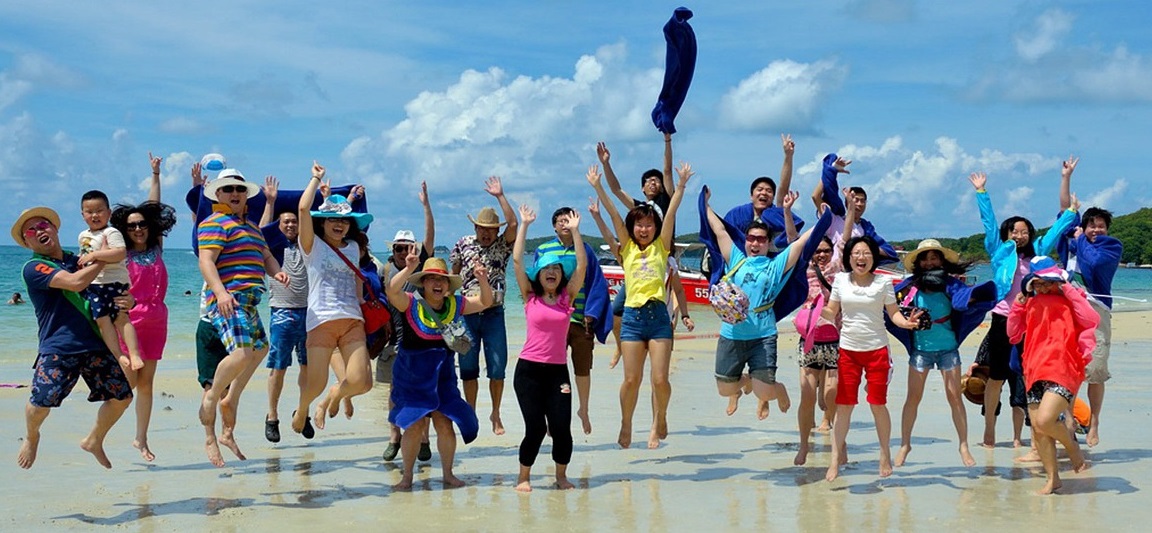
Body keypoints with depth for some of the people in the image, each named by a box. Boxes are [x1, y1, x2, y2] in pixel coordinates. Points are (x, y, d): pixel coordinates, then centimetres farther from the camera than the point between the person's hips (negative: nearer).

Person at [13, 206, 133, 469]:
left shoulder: (78, 261, 17)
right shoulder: (33, 268, -4)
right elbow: (75, 283, -20)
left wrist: (124, 300, 6)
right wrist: (102, 259, -7)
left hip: (95, 344, 6)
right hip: (57, 348, -5)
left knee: (122, 397, 2)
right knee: (41, 403, -11)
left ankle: (94, 441, 28)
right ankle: (32, 438, 25)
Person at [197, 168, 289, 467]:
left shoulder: (251, 227, 24)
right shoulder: (214, 223, -4)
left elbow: (266, 256, 26)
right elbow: (206, 261, -15)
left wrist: (276, 272, 3)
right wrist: (220, 292, -29)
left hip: (248, 302, 10)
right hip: (227, 300, -10)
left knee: (259, 350, 17)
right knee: (241, 352, -23)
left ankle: (230, 400, 27)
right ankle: (211, 400, -4)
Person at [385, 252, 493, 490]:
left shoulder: (455, 304, 1)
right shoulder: (411, 303, -12)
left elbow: (485, 302, 6)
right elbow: (392, 290, -30)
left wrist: (483, 281, -13)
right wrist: (408, 269, -44)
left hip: (442, 374, 3)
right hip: (412, 375, -3)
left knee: (445, 424, 0)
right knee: (414, 425, -3)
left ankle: (448, 474, 17)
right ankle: (407, 476, 14)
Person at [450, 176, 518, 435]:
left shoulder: (502, 246, 1)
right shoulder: (464, 244, 5)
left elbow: (513, 224, -15)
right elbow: (453, 275, 13)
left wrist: (500, 196, -15)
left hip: (494, 314, -1)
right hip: (467, 314, 1)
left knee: (497, 369, 0)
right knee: (468, 369, 7)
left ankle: (496, 415, 16)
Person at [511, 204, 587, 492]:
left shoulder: (567, 297, 7)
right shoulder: (530, 297, 3)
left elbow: (582, 264, -2)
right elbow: (517, 260, -5)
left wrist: (575, 231, -4)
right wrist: (524, 225, -4)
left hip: (558, 371, 2)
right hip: (529, 370, -2)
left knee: (561, 428, -6)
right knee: (535, 428, -7)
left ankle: (561, 475, 18)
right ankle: (524, 476, 16)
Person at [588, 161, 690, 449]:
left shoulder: (661, 247, 11)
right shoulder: (627, 249, 12)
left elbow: (671, 213, 2)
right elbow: (613, 214, 4)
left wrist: (682, 185, -5)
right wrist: (597, 187, 0)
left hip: (659, 316, 0)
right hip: (632, 316, 0)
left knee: (660, 379, -5)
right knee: (631, 379, 0)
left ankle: (659, 421, 19)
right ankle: (626, 426, 20)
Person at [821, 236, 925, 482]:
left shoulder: (883, 282, -1)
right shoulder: (840, 280, 3)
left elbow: (893, 312, 2)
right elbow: (832, 312, 5)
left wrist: (905, 322, -19)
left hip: (876, 349, -1)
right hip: (848, 350, 1)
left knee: (878, 403, 2)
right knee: (844, 404, 0)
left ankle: (885, 455, 21)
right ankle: (836, 458, 9)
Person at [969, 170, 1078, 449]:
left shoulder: (1036, 253, 14)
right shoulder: (1000, 252, 6)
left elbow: (1054, 232, 24)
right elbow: (989, 222, 5)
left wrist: (1071, 212, 28)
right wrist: (981, 192, 4)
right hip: (1003, 321, -3)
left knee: (1022, 380, 4)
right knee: (996, 378, 1)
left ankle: (1017, 436, 10)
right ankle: (989, 432, 9)